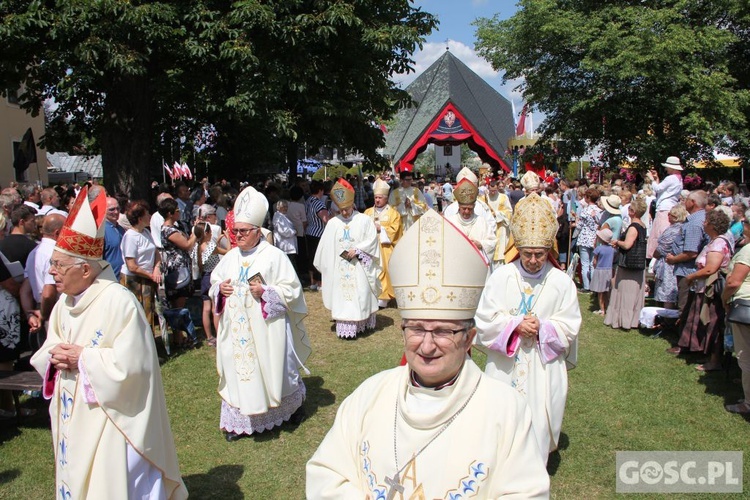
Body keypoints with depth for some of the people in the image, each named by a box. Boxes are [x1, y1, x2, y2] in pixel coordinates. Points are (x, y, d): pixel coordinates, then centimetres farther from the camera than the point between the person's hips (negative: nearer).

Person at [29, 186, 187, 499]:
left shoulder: (118, 302, -22)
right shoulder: (65, 303, 4)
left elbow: (130, 365, -25)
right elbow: (49, 348, 14)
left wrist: (82, 358, -19)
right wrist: (54, 356, -8)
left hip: (108, 420, -8)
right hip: (72, 416, 8)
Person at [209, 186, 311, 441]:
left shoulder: (274, 256, -9)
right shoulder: (230, 257, 8)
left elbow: (292, 290, -9)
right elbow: (214, 282, 20)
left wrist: (266, 292, -22)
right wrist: (220, 288, -3)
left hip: (266, 328, -5)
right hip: (236, 329, 5)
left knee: (273, 368, 7)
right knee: (237, 370, 7)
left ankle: (295, 403, 34)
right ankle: (239, 421, 18)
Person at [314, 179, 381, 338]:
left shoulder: (364, 220, -3)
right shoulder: (333, 223, 5)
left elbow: (372, 240, -6)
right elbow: (326, 246, 9)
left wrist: (357, 249, -14)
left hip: (359, 268, -2)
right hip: (340, 268, 2)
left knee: (360, 296, 2)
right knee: (342, 297, 1)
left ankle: (361, 324, 14)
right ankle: (345, 327, 4)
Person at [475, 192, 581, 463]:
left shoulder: (562, 282, -5)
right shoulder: (501, 276, -5)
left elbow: (569, 327, -2)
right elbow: (485, 319, -6)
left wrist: (542, 328, -18)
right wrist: (515, 325, -19)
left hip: (544, 367, 0)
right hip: (505, 365, 1)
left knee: (537, 421, 4)